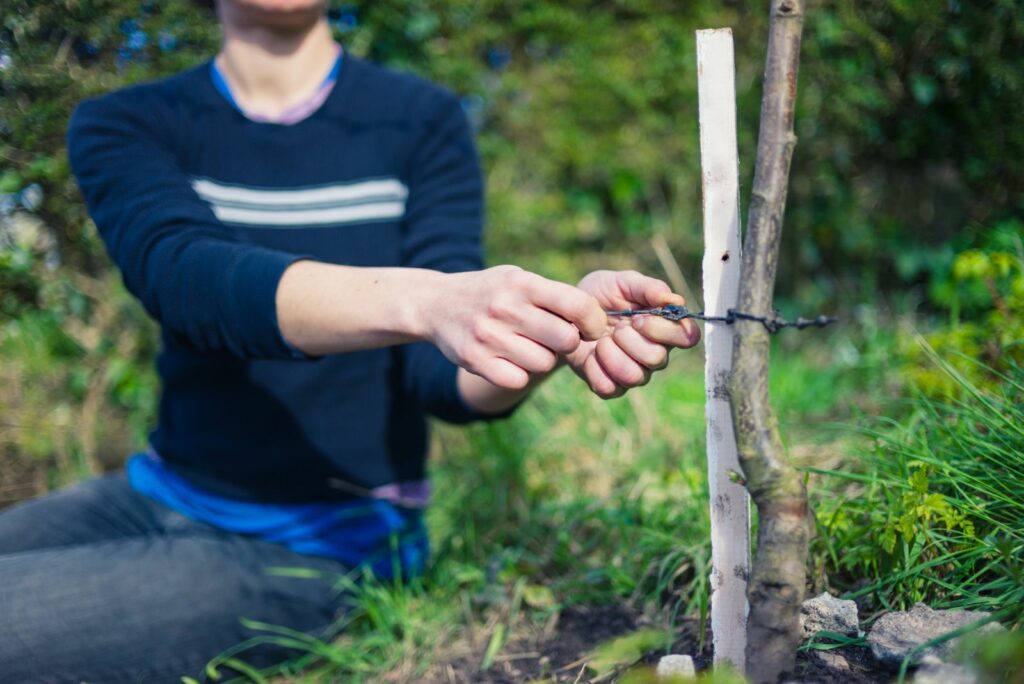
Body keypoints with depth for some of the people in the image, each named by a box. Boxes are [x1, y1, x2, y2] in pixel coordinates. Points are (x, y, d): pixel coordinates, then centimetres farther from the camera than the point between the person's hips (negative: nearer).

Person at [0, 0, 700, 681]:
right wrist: (425, 299, -40)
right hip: (156, 496, 3)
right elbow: (182, 272, -22)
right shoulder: (123, 127, 2)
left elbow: (444, 374, -10)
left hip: (316, 550, -3)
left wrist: (570, 330, -34)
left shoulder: (422, 122, -1)